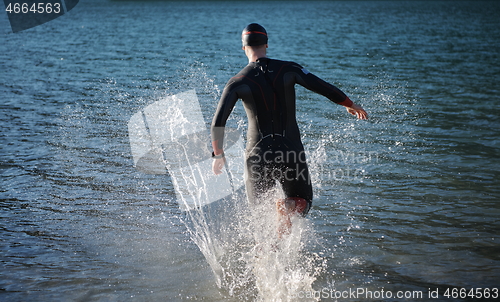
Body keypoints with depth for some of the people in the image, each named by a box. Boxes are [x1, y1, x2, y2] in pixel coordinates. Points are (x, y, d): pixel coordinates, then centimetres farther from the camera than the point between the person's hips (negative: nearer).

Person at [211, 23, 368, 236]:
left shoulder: (237, 82, -5)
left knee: (257, 205, 22)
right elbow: (326, 89, -2)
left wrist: (218, 155, 0)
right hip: (291, 153, 0)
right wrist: (350, 105, 15)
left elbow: (218, 121, -12)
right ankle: (287, 207, -17)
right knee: (303, 202, 19)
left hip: (258, 156, 0)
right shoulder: (288, 69, -3)